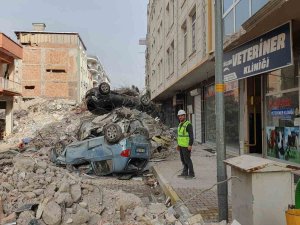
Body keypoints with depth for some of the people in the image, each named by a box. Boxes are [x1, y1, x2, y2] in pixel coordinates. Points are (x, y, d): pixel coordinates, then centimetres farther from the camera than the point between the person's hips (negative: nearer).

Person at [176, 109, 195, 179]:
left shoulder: (188, 124, -16)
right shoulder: (180, 124, 11)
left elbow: (191, 135, -20)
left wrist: (190, 145, -24)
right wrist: (178, 144, 18)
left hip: (186, 145, -9)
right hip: (181, 145, 9)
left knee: (187, 159, -4)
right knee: (183, 159, 13)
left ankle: (191, 174, 5)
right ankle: (185, 173, 22)